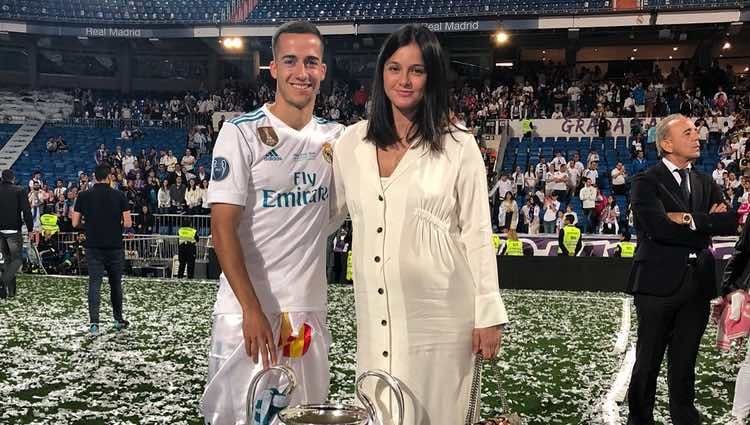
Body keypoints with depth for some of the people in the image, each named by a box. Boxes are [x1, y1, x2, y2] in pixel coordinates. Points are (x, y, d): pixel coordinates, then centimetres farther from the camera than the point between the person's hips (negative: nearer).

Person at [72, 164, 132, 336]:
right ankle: (119, 320, 25)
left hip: (93, 246, 0)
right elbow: (128, 223, -7)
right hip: (115, 247, 0)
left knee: (94, 284, 0)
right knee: (116, 284, 14)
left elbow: (75, 223, 1)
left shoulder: (84, 196, -1)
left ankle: (94, 323, -11)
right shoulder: (119, 196, -4)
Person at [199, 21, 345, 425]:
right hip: (249, 310, -5)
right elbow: (223, 228, -13)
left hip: (310, 310, 5)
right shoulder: (241, 133, -9)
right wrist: (252, 309, -20)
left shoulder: (335, 136, 7)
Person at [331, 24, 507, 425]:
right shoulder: (353, 141, 6)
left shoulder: (458, 146, -3)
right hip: (375, 313, 3)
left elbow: (477, 234, -3)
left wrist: (489, 314, -5)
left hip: (439, 312, -3)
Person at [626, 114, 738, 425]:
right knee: (648, 363, 7)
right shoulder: (646, 183, -5)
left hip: (697, 284, 5)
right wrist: (706, 224, -11)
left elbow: (731, 222, 0)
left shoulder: (706, 183, 14)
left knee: (684, 363, 13)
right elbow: (659, 227, -21)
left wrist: (690, 219, -15)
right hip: (658, 283, -5)